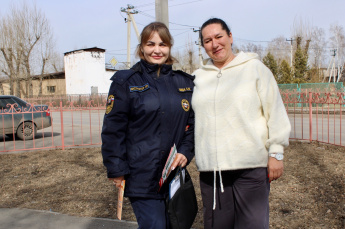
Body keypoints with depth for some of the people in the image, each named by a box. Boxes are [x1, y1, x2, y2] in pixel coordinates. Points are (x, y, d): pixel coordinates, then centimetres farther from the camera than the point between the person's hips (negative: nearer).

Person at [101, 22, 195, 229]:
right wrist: (116, 170, -8)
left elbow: (193, 123, 11)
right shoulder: (126, 82, -2)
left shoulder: (184, 83, 9)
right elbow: (113, 129, -5)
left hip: (175, 173, 5)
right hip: (141, 176, -4)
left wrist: (186, 152, -4)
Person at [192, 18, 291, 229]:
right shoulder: (200, 76, 12)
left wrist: (276, 153, -3)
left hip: (251, 166, -3)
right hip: (210, 168, 4)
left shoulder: (254, 67, 3)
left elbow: (276, 112, 1)